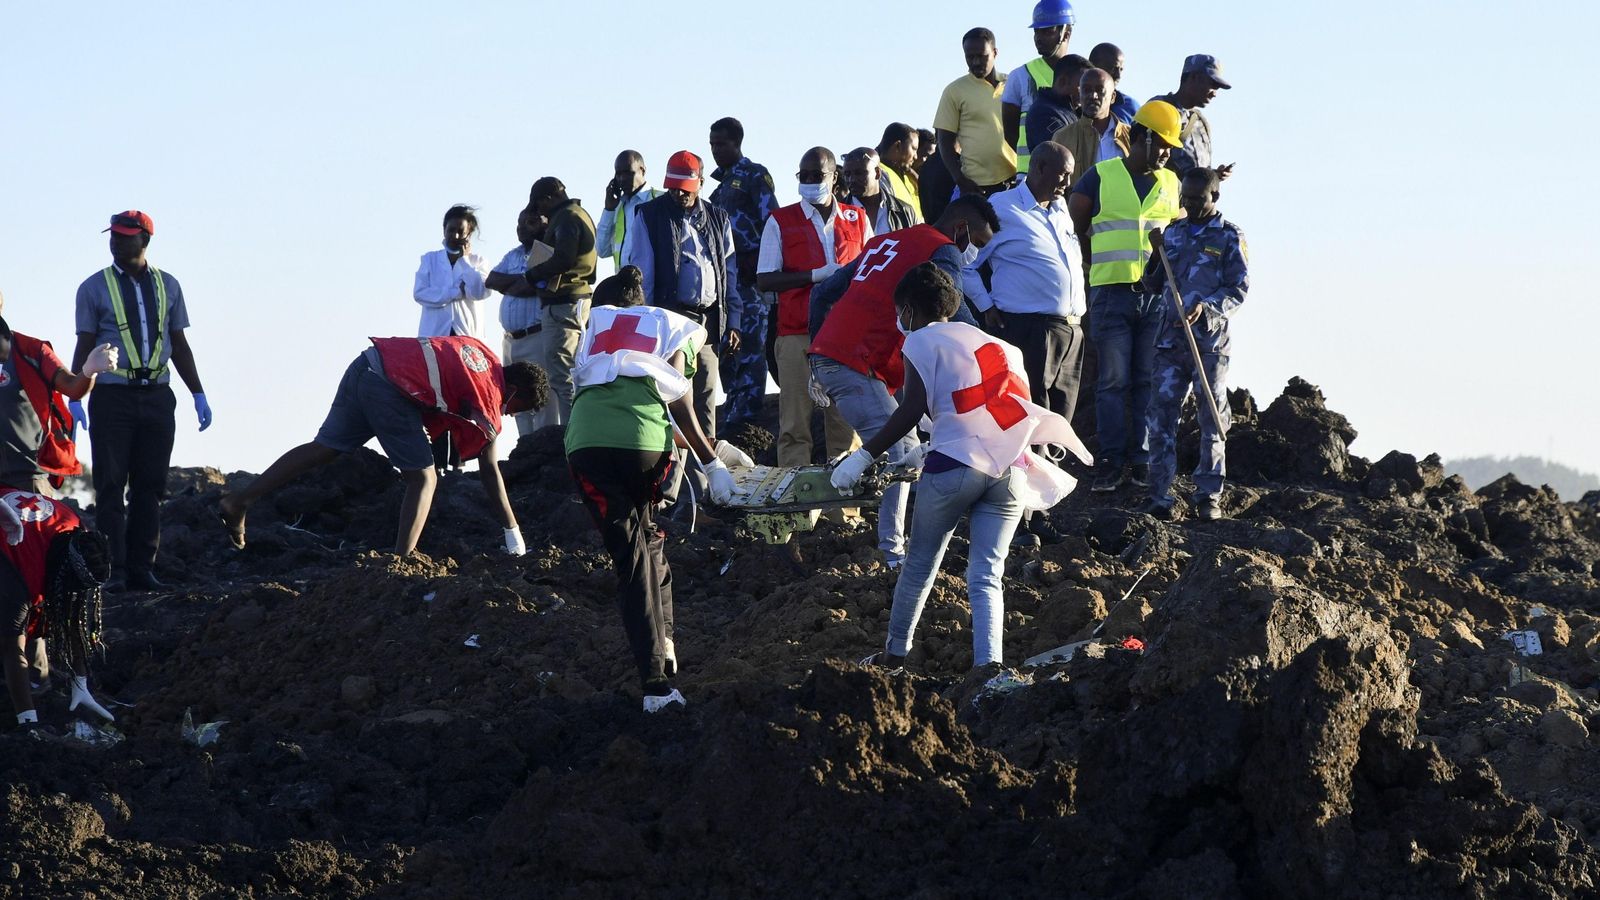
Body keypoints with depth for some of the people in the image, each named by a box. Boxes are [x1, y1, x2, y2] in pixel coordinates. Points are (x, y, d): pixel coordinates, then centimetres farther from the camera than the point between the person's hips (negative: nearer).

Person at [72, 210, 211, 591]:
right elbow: (85, 346, 1)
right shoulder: (94, 288, 3)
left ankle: (141, 568, 6)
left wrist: (198, 394, 12)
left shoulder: (168, 286, 12)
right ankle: (111, 570, -4)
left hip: (157, 398, 3)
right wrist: (74, 398, -7)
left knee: (150, 487, 3)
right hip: (112, 397, -3)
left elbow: (179, 344, 16)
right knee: (111, 487, -4)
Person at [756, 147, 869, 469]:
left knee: (846, 420, -1)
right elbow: (765, 280, -1)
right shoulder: (781, 222, 8)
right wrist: (816, 275, -12)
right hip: (797, 334, -2)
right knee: (795, 423, -6)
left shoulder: (857, 220, 15)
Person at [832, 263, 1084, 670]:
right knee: (986, 576, 2)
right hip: (1010, 470, 4)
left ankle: (895, 654, 26)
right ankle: (987, 666, -16)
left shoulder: (922, 340, 8)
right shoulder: (995, 345, 26)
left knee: (920, 561, 14)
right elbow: (1023, 403, 21)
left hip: (956, 464, -4)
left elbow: (913, 409, -4)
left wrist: (864, 456, -3)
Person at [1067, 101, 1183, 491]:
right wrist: (1096, 263, 9)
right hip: (1112, 293, -2)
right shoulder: (1101, 177, 3)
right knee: (1113, 381, -3)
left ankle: (1144, 460, 6)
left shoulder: (1171, 183, 13)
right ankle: (1111, 461, 0)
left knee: (1150, 382, 2)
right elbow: (1072, 226, 10)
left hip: (1157, 295, 2)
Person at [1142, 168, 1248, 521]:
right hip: (1170, 339, 3)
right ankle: (1159, 496, 0)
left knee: (1212, 420, 2)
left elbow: (1239, 289, -3)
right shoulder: (1173, 233, 13)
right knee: (1161, 415, -2)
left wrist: (1206, 307, -19)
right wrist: (1157, 255, -2)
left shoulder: (1229, 237, 1)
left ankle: (1209, 496, 8)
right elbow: (1153, 285, 16)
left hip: (1210, 340, -3)